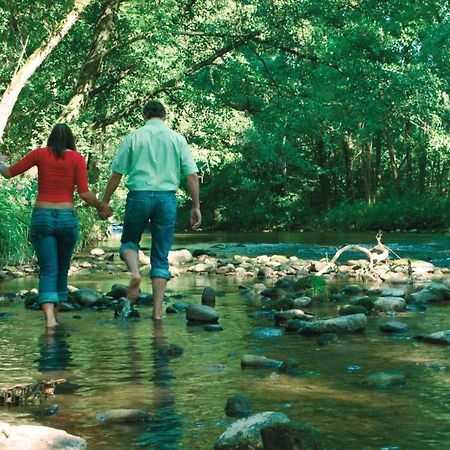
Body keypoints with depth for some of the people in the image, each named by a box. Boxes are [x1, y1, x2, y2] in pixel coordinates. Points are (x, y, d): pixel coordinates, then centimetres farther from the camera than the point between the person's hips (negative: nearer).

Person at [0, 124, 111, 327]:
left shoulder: (39, 154, 4)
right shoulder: (77, 158, 1)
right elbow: (84, 193, -6)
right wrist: (101, 207, 11)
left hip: (41, 217, 0)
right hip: (67, 217, 0)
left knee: (48, 270, -2)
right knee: (62, 269, 17)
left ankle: (49, 316, -20)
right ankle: (54, 315, 23)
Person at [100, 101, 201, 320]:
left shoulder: (134, 137, 5)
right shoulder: (177, 139, 8)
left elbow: (117, 173, 2)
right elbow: (191, 174, 2)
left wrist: (105, 201, 11)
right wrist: (196, 206, 6)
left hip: (139, 195, -1)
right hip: (167, 197, 1)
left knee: (129, 241, 20)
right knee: (161, 256, 7)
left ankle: (135, 272, -12)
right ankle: (158, 310, 2)